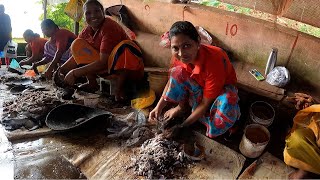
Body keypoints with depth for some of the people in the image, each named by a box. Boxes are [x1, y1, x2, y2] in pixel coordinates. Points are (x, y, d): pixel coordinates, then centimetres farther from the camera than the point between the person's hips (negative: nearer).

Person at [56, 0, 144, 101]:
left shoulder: (109, 27, -21)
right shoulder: (86, 32, 1)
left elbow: (103, 62, -26)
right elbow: (77, 54, 5)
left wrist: (74, 73, -23)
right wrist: (62, 70, -14)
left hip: (130, 70, -6)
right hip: (108, 70, 7)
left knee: (125, 47, -36)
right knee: (78, 44, -1)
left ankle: (119, 86, -18)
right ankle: (92, 83, -2)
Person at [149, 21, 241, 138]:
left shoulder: (213, 62, -41)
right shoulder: (179, 55, -24)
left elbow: (205, 103, -32)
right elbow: (172, 80, -5)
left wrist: (182, 126, -28)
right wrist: (158, 107, -16)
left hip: (221, 87, -4)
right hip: (198, 86, 5)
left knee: (226, 104, -39)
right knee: (178, 72, -22)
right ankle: (182, 106, 0)